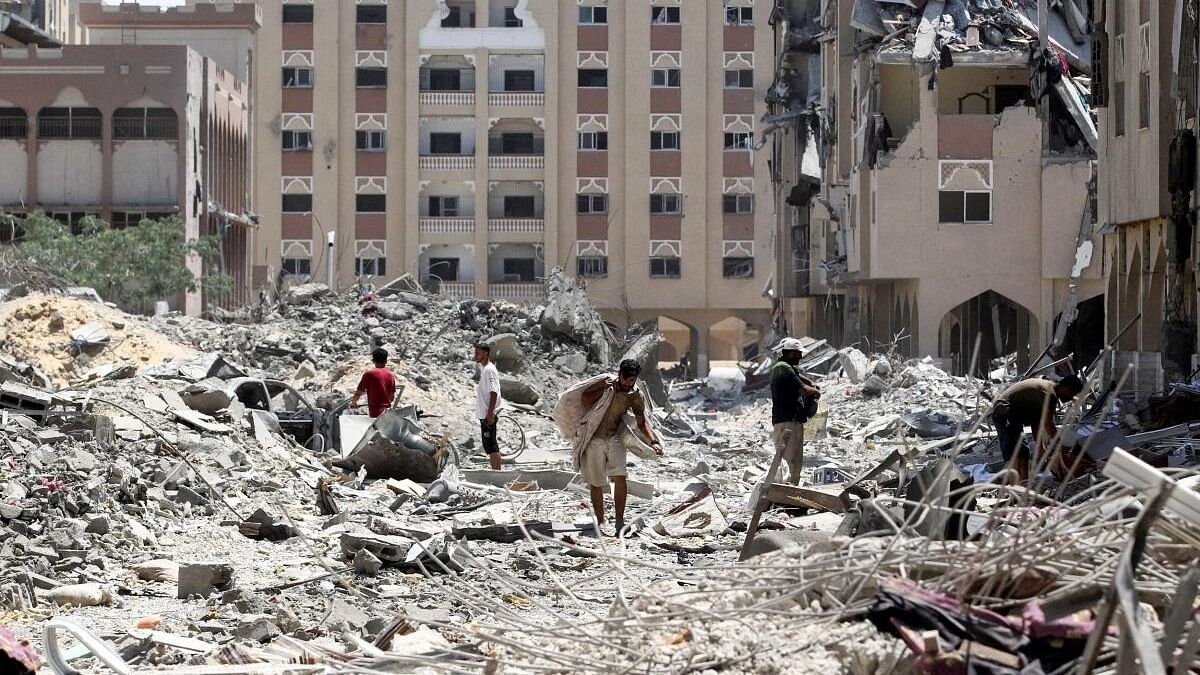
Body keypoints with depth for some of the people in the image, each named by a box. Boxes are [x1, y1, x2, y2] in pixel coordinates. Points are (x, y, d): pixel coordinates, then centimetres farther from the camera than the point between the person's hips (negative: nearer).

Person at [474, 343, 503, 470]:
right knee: (489, 445, 12)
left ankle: (496, 473, -10)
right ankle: (495, 472, 16)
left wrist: (490, 413, -24)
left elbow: (494, 392, -21)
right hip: (484, 414, 10)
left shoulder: (489, 370, -14)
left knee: (491, 445, -10)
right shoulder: (483, 369, 16)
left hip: (488, 415, -10)